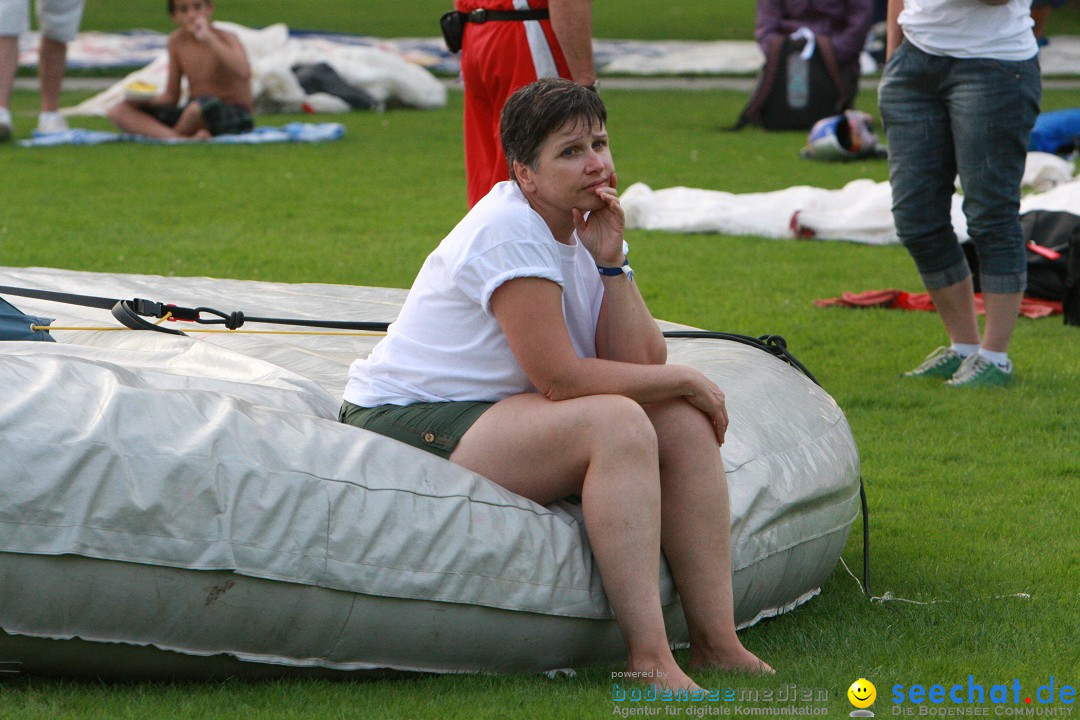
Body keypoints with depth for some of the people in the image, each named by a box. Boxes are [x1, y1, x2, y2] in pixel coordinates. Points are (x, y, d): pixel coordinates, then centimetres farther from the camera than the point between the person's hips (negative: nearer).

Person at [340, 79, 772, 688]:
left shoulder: (579, 233, 8)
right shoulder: (510, 231, -18)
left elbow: (640, 364, -1)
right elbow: (561, 377, -23)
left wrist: (611, 261, -10)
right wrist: (684, 380, -12)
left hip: (499, 412, 9)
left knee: (684, 422, -6)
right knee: (617, 422, -29)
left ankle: (717, 641, -9)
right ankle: (649, 659, -34)